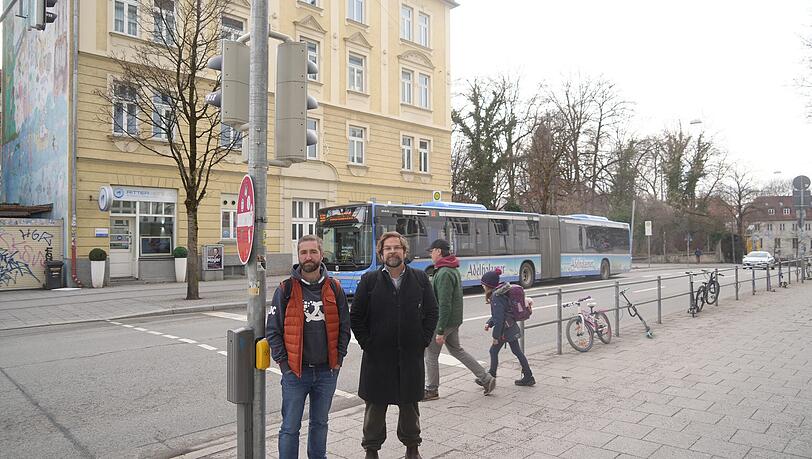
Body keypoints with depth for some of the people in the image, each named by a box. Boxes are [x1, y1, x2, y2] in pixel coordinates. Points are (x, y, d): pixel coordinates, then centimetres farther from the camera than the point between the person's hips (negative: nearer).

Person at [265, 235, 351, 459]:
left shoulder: (334, 288, 2)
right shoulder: (286, 289, -5)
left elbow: (344, 327, 8)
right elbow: (273, 330, -2)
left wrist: (338, 358, 2)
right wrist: (284, 363, -6)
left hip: (327, 371, 3)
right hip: (295, 372, -2)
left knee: (320, 423, 18)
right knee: (290, 428, 4)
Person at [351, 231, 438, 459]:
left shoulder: (420, 278, 2)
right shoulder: (369, 280, -3)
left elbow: (432, 312, 7)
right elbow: (356, 316, 1)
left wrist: (423, 340, 0)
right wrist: (367, 343, -4)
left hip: (411, 355, 1)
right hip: (377, 356, -1)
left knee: (410, 404, 16)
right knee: (375, 405, 11)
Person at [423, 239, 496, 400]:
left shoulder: (444, 273, -22)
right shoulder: (454, 270, 10)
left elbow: (444, 304, -26)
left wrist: (440, 330, -25)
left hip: (444, 320, -10)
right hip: (454, 320, 10)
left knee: (431, 354, 5)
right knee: (456, 349, 21)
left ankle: (431, 390, 18)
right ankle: (486, 378, 22)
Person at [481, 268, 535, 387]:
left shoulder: (496, 297, -21)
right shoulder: (501, 293, 9)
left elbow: (499, 319, -23)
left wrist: (496, 336, -18)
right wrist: (489, 323, 11)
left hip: (505, 330, -9)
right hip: (512, 328, 9)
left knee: (494, 351, 4)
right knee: (517, 351, 14)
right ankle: (528, 377, 20)